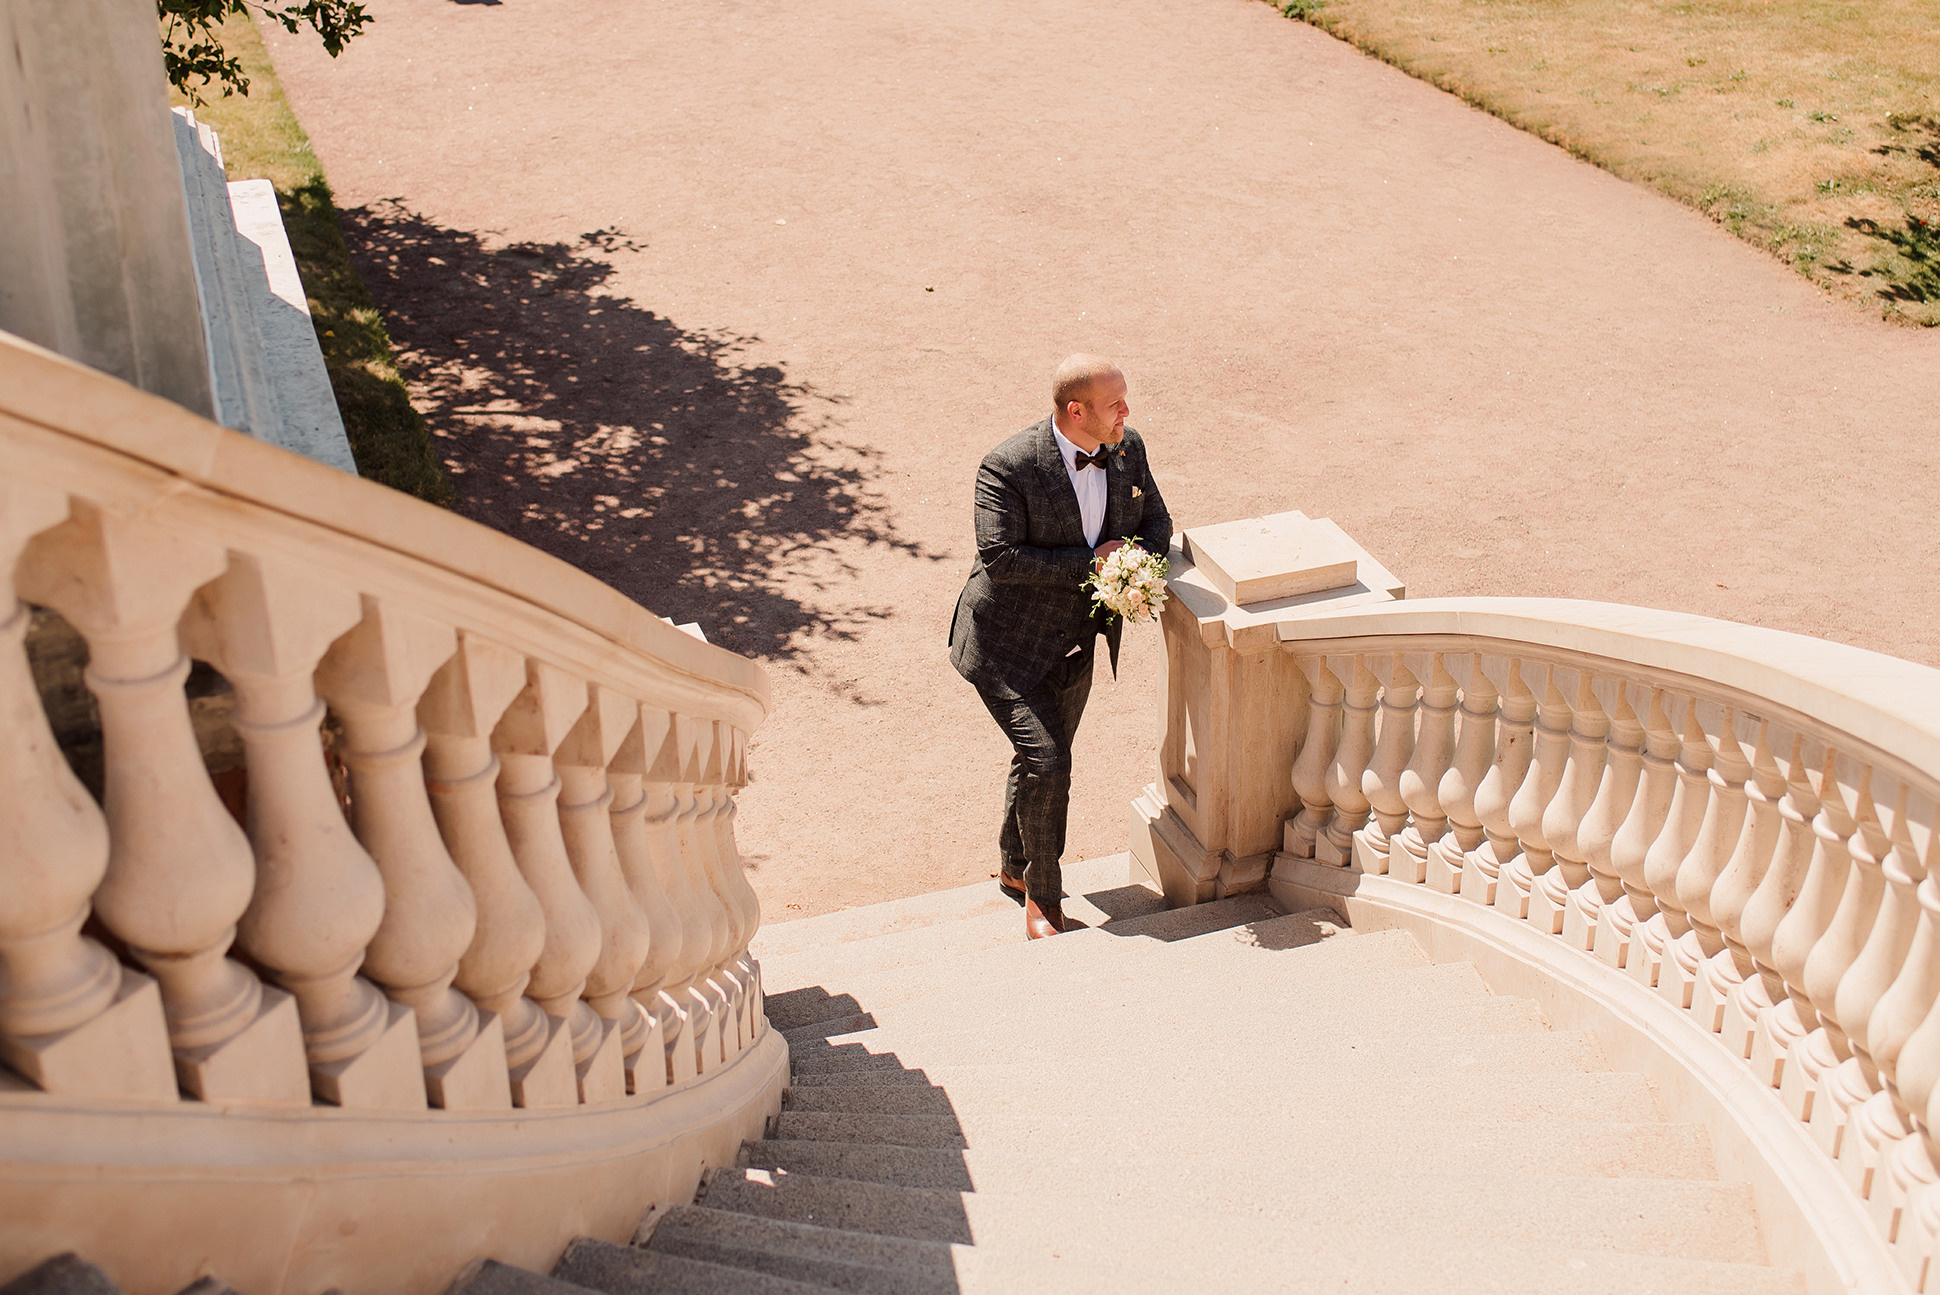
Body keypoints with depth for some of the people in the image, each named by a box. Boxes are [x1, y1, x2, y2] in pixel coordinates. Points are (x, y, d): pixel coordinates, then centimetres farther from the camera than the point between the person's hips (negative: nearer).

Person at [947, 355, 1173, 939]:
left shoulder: (1128, 449, -3)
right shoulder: (1009, 466, -23)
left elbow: (1157, 522, 8)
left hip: (1074, 645, 7)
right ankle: (1042, 896, 6)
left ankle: (1014, 868, 44)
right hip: (1008, 646, -7)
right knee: (1045, 763, -15)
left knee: (1044, 761, 20)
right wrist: (1090, 563, -26)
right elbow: (1000, 556, -28)